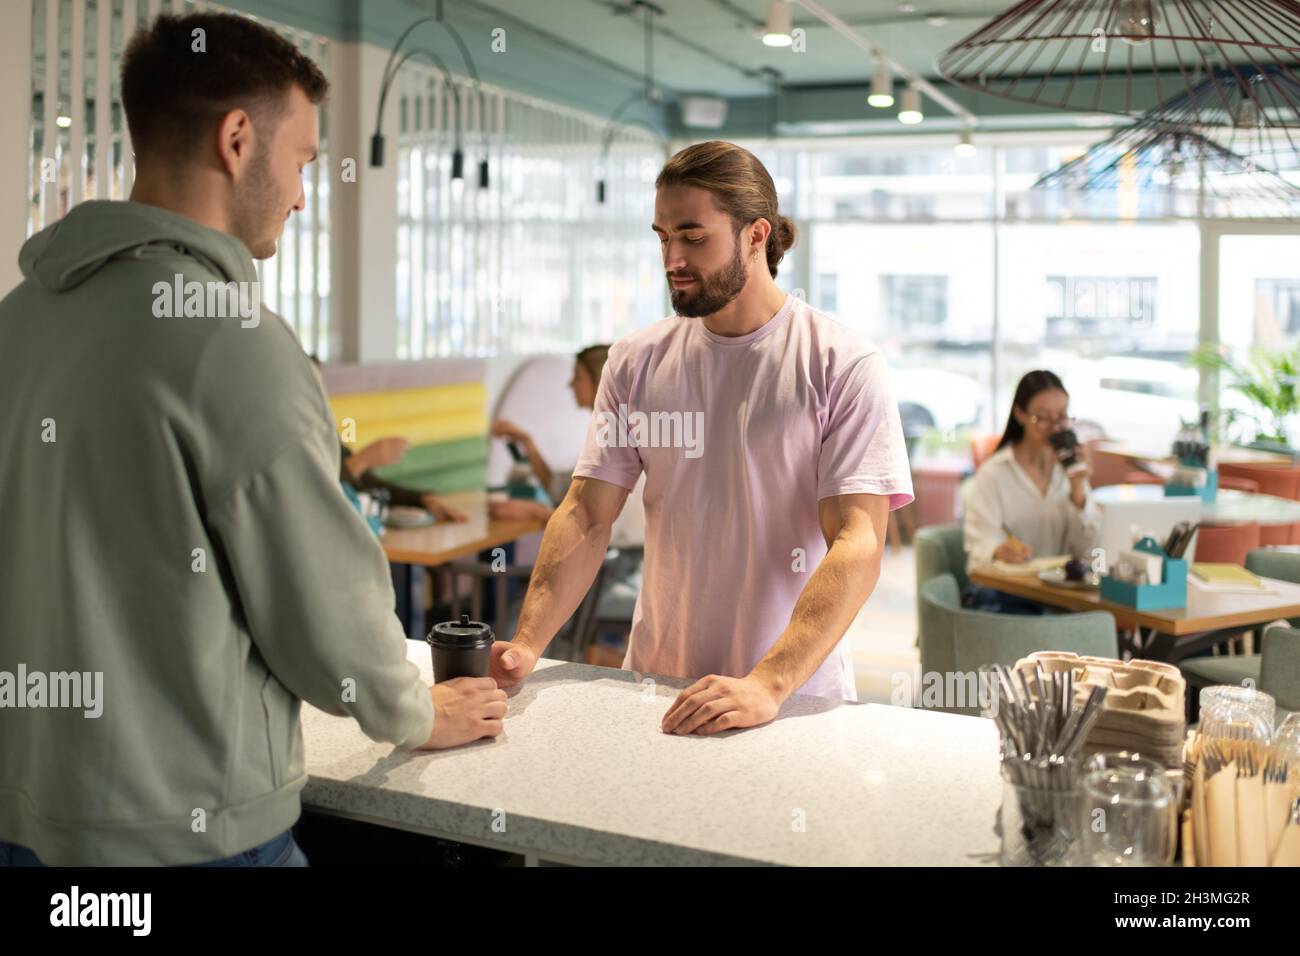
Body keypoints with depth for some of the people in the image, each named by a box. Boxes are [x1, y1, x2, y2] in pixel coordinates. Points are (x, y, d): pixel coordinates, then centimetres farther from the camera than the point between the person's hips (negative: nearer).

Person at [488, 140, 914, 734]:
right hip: (654, 683, 3)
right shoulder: (637, 362, 6)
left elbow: (857, 546, -15)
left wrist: (768, 685, -26)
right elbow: (587, 516, 1)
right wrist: (527, 645, -13)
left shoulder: (844, 367, -7)